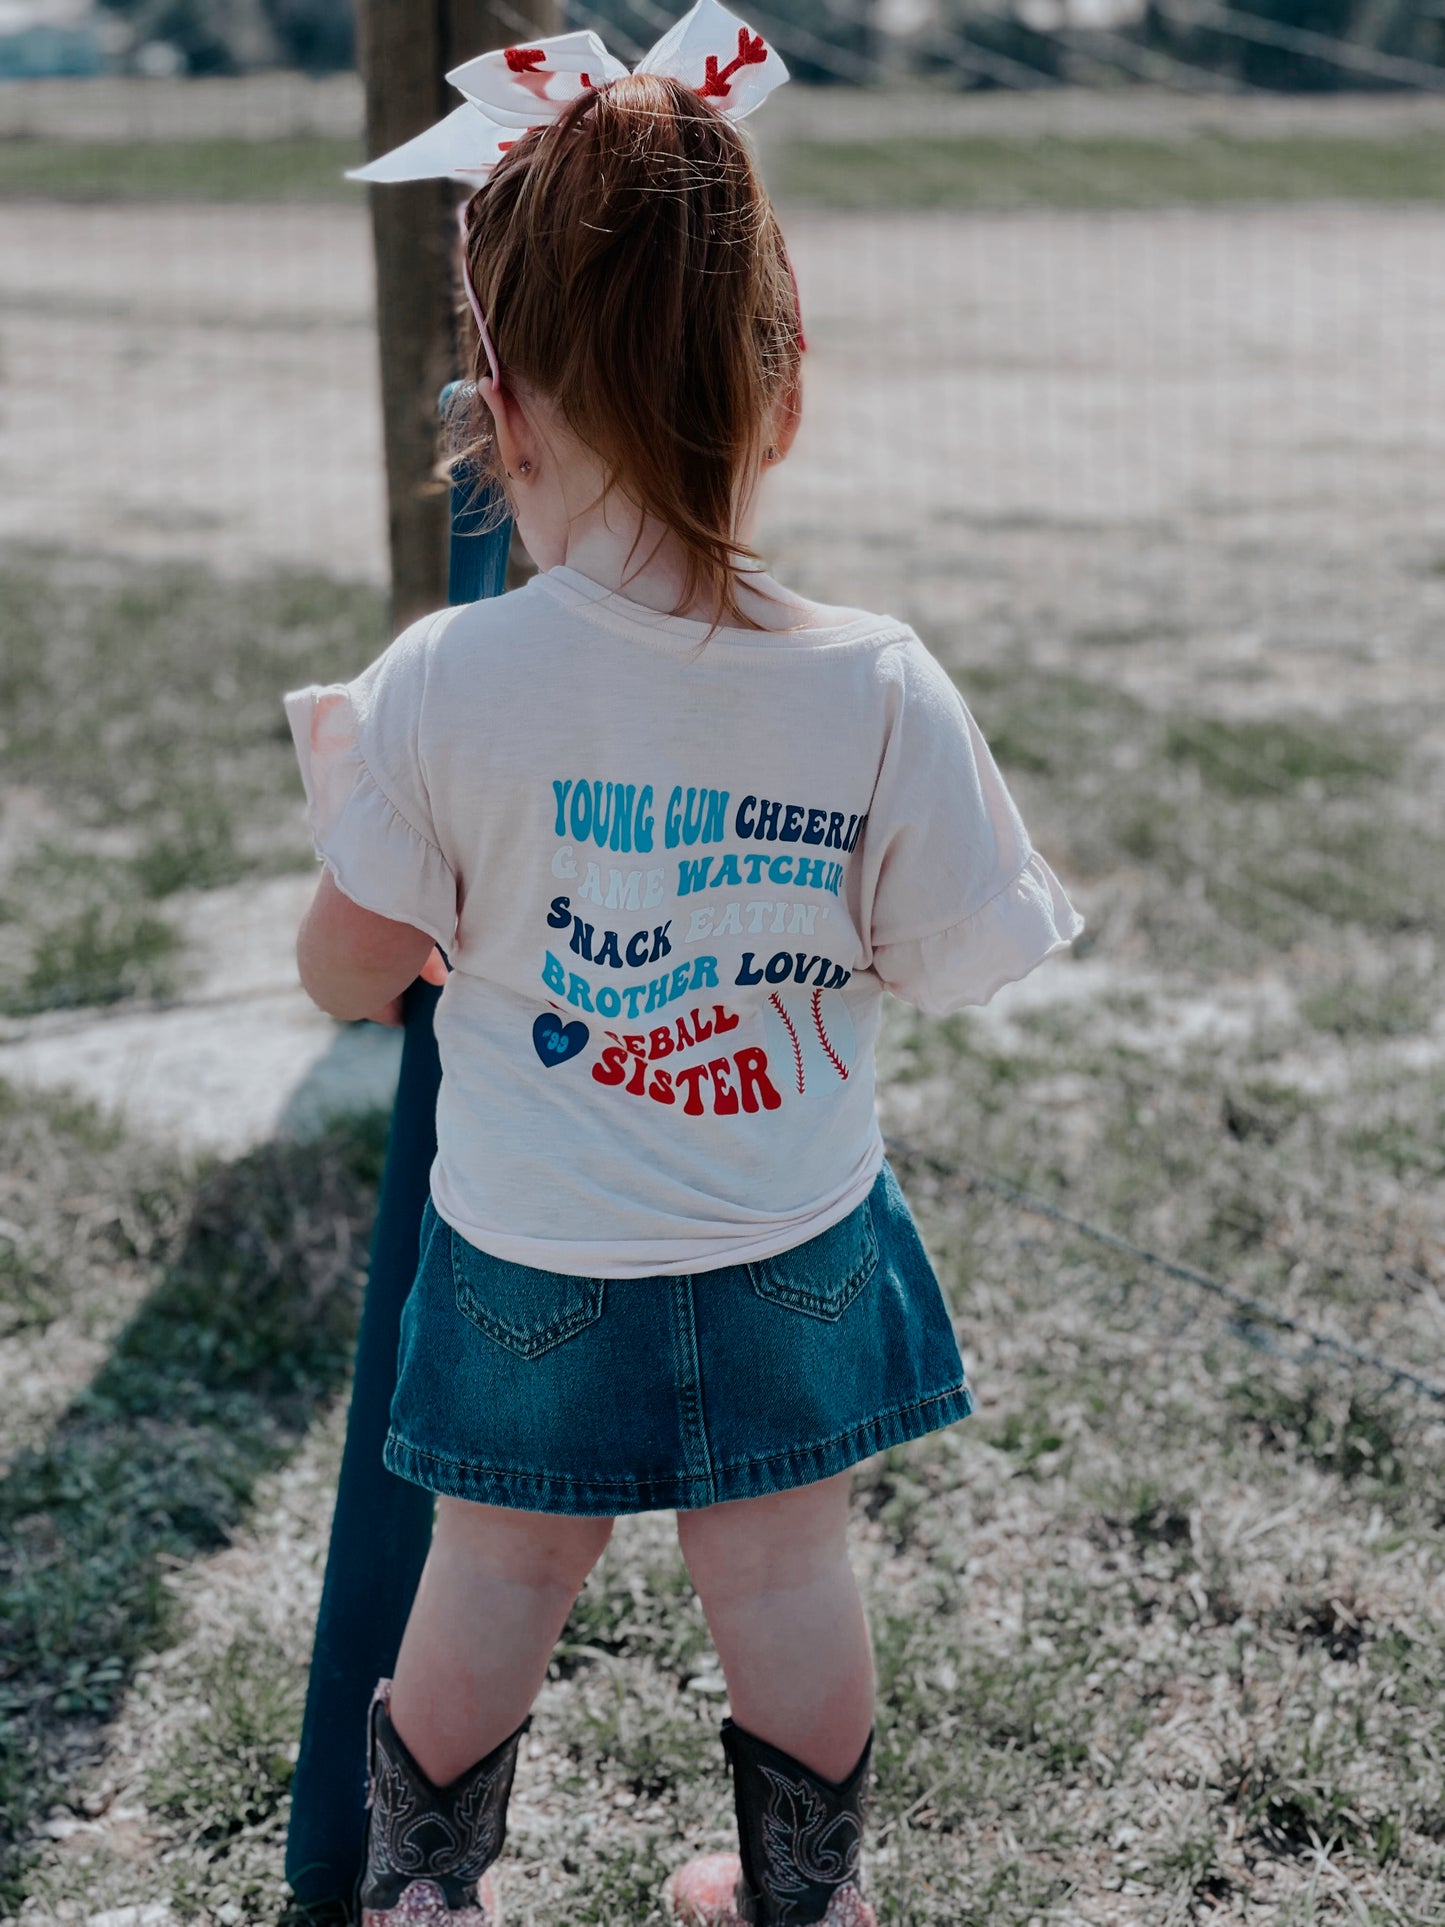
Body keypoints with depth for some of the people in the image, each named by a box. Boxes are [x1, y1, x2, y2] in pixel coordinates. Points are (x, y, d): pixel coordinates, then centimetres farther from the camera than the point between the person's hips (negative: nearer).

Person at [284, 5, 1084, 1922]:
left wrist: (350, 794, 8)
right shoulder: (878, 687, -19)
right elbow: (955, 964, -8)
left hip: (534, 1259, 0)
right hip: (798, 1253, 1)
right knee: (786, 1572, 20)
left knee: (498, 1578, 20)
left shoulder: (447, 684, -21)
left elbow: (351, 969, -11)